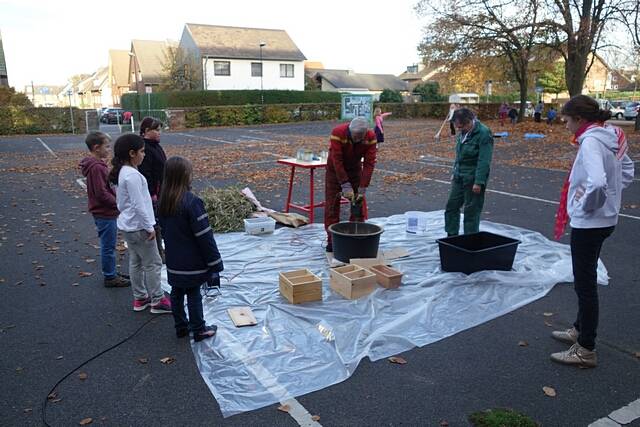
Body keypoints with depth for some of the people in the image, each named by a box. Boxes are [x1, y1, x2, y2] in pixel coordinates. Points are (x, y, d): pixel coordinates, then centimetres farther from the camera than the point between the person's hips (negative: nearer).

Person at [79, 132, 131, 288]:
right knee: (108, 247, 2)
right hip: (105, 214, -10)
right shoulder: (96, 167, -20)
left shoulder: (99, 164, 11)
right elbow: (101, 194, -23)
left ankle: (111, 273, 31)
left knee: (108, 245, 19)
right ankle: (110, 277, 13)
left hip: (105, 212, 10)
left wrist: (117, 198, 6)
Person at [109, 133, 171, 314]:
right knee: (153, 263, 1)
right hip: (138, 227, -10)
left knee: (136, 262, 17)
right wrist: (149, 227, -18)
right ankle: (157, 301, 9)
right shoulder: (132, 175, -23)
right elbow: (139, 205, -24)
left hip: (127, 225, 10)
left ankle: (139, 298, 28)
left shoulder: (121, 172, 7)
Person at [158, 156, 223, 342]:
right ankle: (199, 330, 19)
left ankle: (181, 327, 31)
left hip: (174, 262, 7)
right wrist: (215, 263, -15)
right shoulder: (192, 202, -23)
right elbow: (204, 236, -21)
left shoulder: (163, 202, 1)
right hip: (193, 263, -7)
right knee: (194, 295, 5)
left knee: (176, 293, 16)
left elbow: (164, 229, 12)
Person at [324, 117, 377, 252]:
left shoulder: (371, 137, -23)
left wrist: (362, 189, -26)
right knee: (332, 204, -3)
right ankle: (332, 240, 6)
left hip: (355, 169, 2)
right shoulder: (337, 133, -31)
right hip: (335, 169, -2)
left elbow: (369, 164, -22)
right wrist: (346, 186, -33)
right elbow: (337, 161, -31)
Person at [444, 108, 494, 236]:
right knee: (451, 205, 11)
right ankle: (451, 236, 23)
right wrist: (455, 172, 19)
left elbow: (484, 161, -22)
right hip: (459, 177, 8)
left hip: (473, 179, -8)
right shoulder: (463, 132, 7)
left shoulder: (484, 134, -18)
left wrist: (479, 182, -23)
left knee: (471, 211, 1)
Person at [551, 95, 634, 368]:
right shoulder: (610, 137, 8)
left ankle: (586, 350, 15)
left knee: (585, 284, 2)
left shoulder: (590, 141, -21)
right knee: (585, 279, 22)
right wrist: (610, 194, 14)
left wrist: (586, 205, -19)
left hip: (589, 223, -10)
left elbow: (597, 183, -37)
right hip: (604, 220, 10)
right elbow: (627, 171, 22)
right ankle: (580, 330, 40)